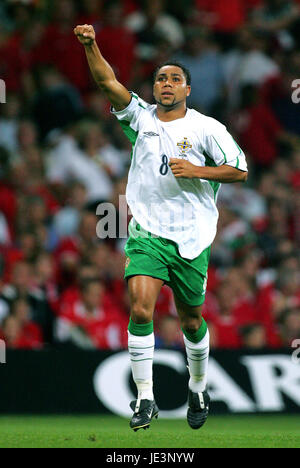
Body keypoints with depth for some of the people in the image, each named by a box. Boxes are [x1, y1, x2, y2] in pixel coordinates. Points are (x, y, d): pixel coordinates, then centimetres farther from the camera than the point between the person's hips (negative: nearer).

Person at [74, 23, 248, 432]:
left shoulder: (205, 128, 0)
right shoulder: (141, 117, 5)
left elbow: (240, 170, -1)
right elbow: (108, 82, -7)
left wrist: (196, 170, -14)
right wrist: (91, 46, -22)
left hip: (191, 237, -1)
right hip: (147, 233, 1)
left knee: (191, 319, 10)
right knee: (140, 309, -18)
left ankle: (198, 387, 36)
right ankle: (145, 398, -13)